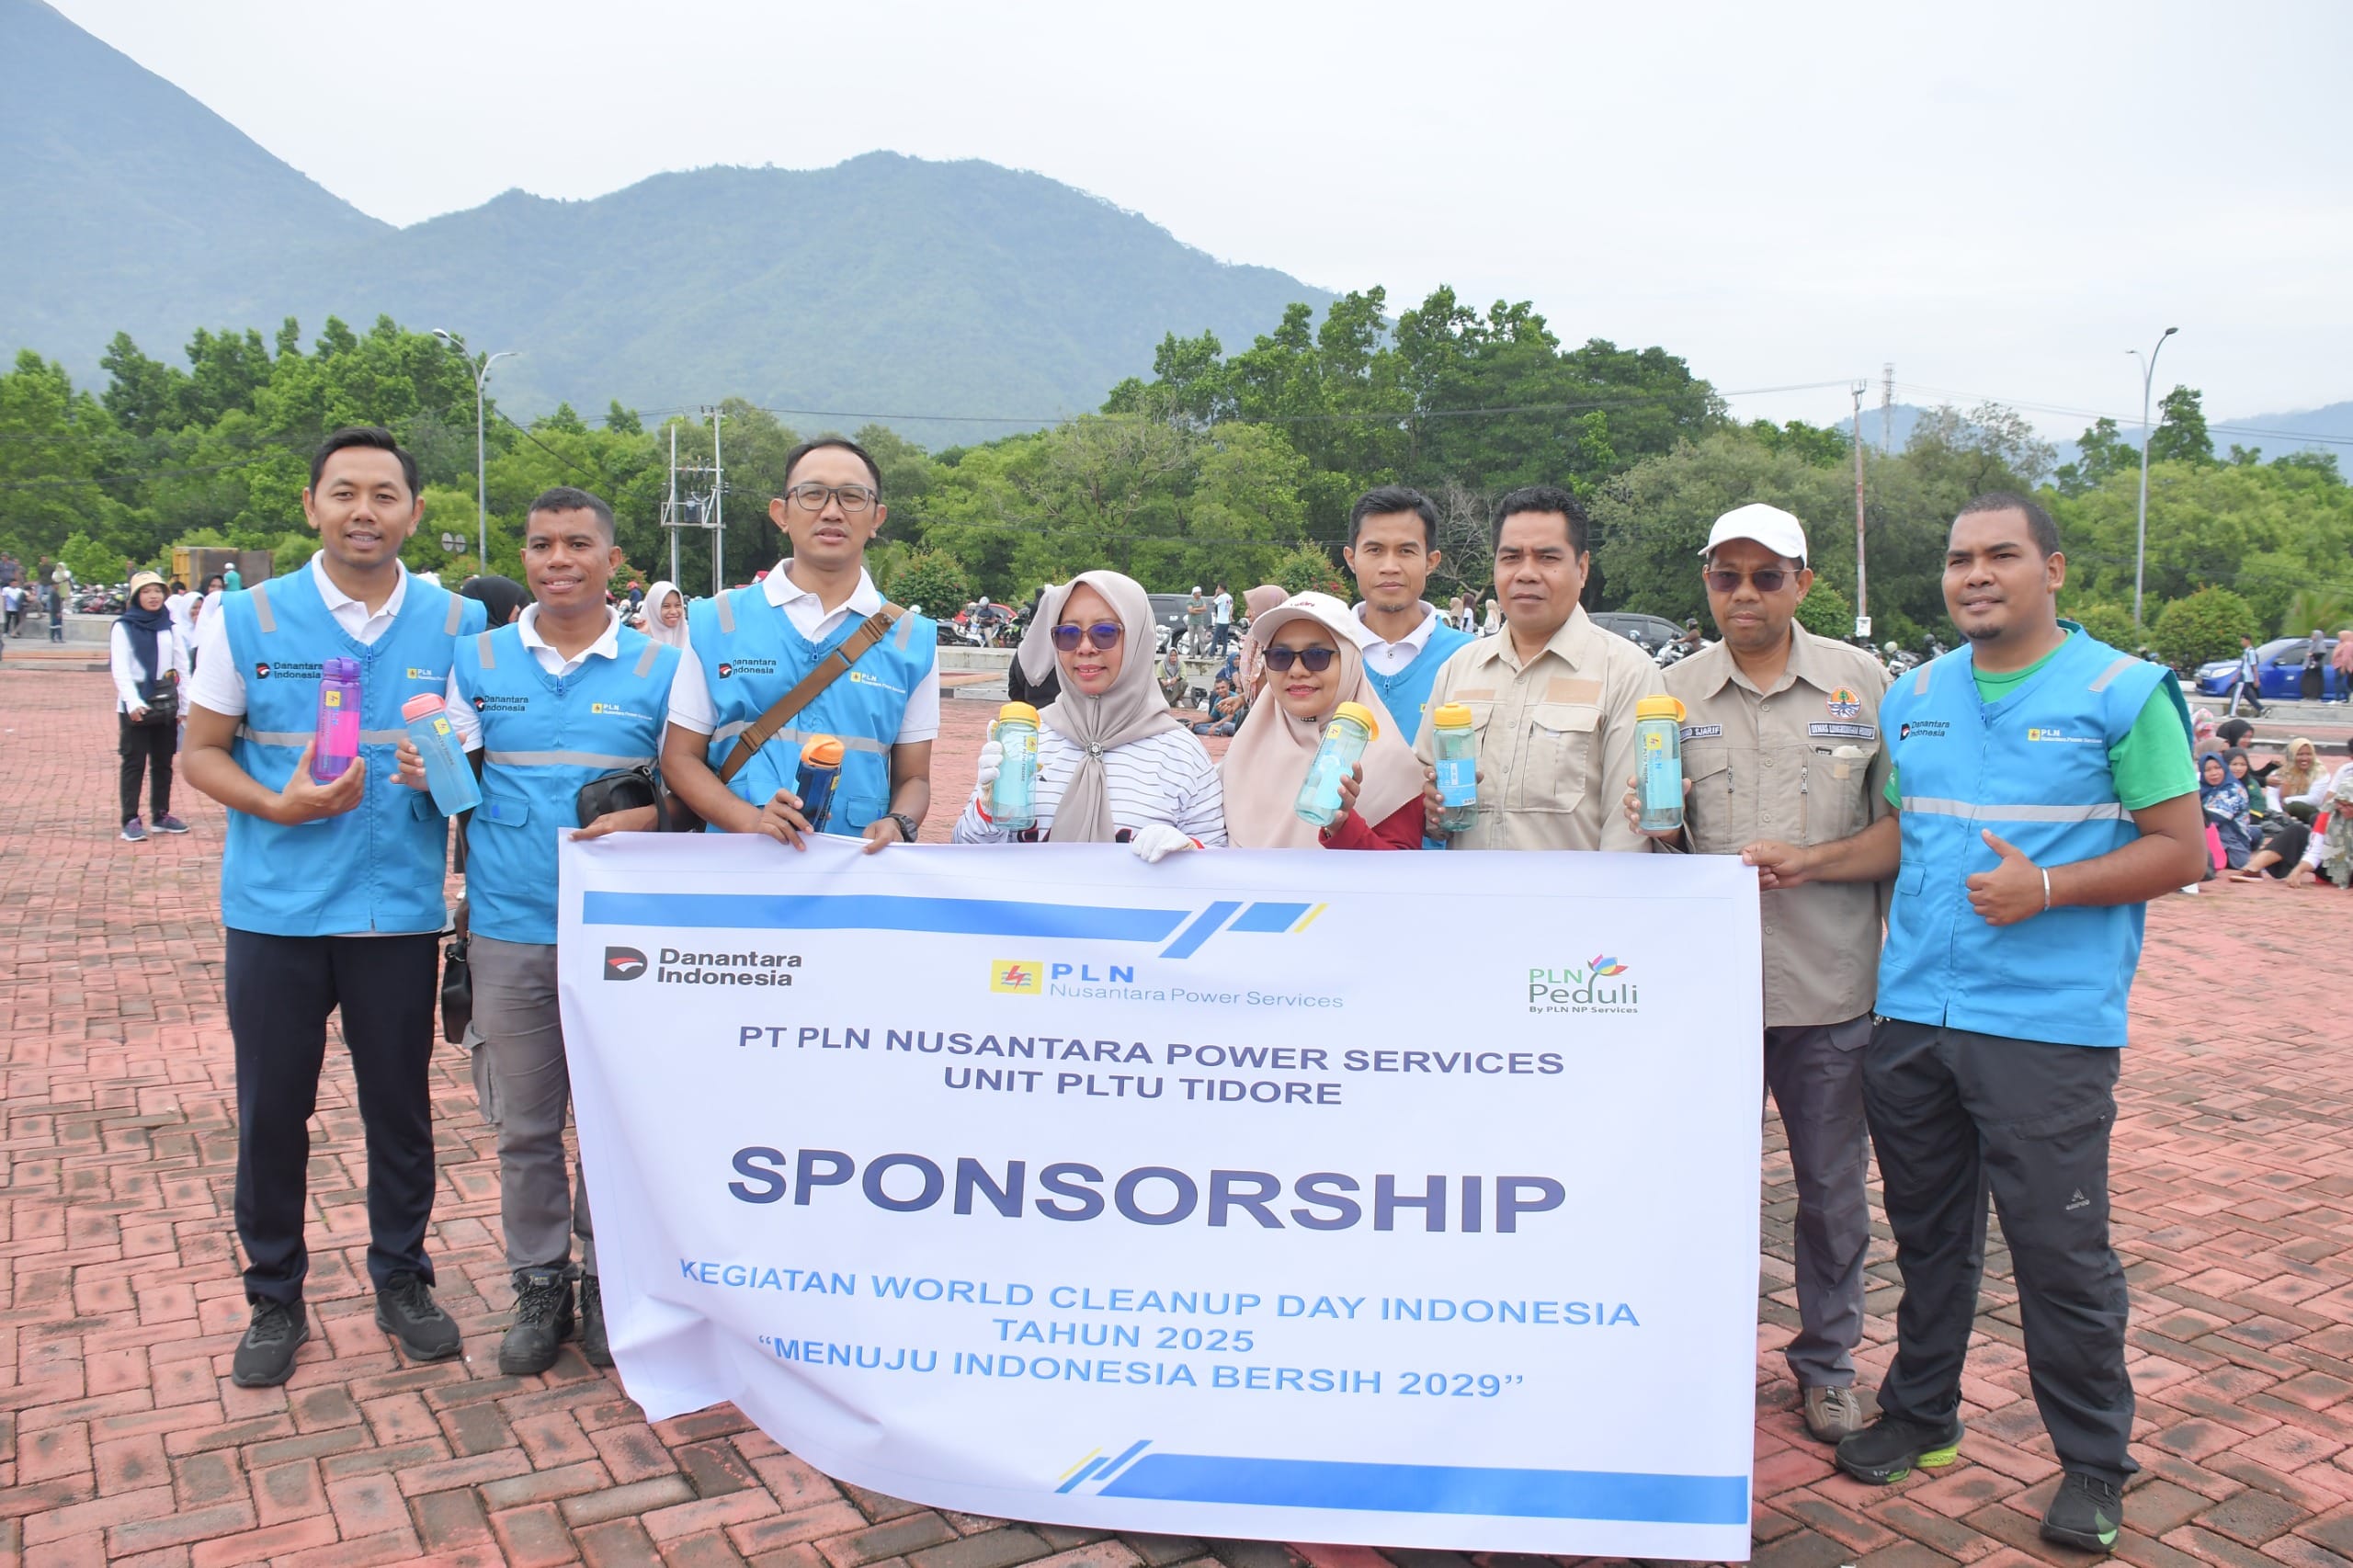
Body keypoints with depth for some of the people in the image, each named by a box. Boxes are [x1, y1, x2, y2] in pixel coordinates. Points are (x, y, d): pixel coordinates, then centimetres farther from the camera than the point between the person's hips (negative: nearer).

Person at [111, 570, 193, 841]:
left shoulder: (170, 627, 8)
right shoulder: (123, 627, -3)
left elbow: (182, 667, 9)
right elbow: (120, 669, -10)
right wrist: (132, 702, -22)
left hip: (166, 704, 4)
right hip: (135, 705, -4)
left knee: (163, 762, 11)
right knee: (134, 763, -2)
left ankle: (161, 814, 20)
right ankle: (130, 820, 0)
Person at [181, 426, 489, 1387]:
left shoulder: (456, 624, 0)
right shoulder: (246, 619, -1)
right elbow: (202, 751, 3)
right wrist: (276, 805, -16)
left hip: (401, 909, 0)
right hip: (275, 910, 0)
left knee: (400, 1105, 11)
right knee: (271, 1109, 9)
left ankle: (402, 1281, 29)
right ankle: (275, 1299, 28)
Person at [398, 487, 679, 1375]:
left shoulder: (659, 667, 1)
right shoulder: (480, 661, 7)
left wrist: (642, 819, -18)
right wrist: (427, 775, -13)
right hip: (510, 929, 2)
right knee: (524, 1124, 11)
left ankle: (608, 1283, 25)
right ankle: (539, 1285, 27)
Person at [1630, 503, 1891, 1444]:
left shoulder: (1863, 684, 2)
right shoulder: (1675, 692, 3)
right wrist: (1660, 833, -13)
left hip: (1831, 985, 0)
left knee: (1833, 1188, 12)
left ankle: (1826, 1363, 32)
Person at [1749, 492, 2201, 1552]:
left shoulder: (2123, 692, -4)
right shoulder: (1914, 697, 11)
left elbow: (2179, 848, -5)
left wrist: (2046, 888, -18)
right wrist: (1813, 863, 4)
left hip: (2048, 1025, -5)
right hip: (1911, 1015, 5)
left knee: (2060, 1249, 1)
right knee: (1927, 1232, 16)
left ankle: (2094, 1461, 21)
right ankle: (1919, 1414, 33)